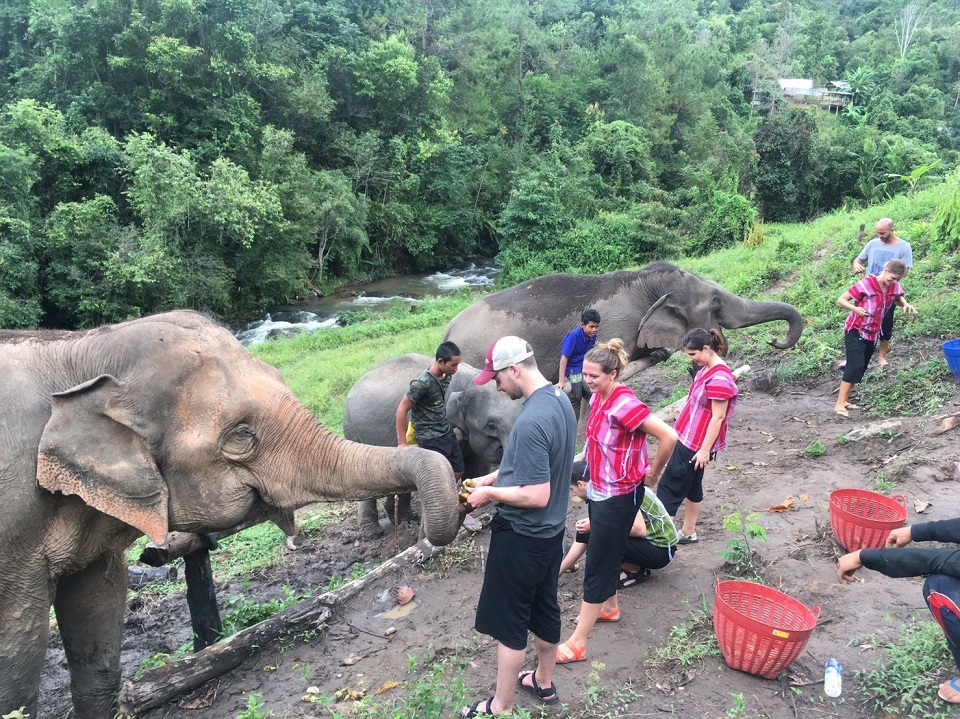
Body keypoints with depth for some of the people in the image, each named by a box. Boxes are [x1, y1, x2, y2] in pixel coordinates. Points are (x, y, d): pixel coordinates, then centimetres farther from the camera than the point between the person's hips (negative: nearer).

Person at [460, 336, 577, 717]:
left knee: (509, 621, 7)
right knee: (545, 608, 23)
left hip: (521, 537, -9)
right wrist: (496, 476, 10)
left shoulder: (531, 421, -30)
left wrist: (490, 494, -15)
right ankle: (543, 681, 42)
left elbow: (536, 496, -29)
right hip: (551, 530, 9)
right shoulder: (560, 399, 0)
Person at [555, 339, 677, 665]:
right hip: (598, 489, 9)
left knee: (597, 565, -2)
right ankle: (609, 607, 46)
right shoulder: (598, 397, 0)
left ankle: (577, 644, 6)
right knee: (606, 555, 24)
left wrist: (654, 471, -14)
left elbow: (669, 436, -29)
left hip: (618, 496, -9)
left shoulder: (624, 404, -26)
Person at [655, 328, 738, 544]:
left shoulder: (719, 378, -23)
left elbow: (718, 417, -22)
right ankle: (688, 532, 31)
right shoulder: (706, 369, 7)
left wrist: (705, 450, -19)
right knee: (691, 486, 18)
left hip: (696, 444, -9)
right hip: (688, 438, 10)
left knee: (669, 488, -4)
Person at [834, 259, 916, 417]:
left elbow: (898, 298, 17)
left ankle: (844, 400, 16)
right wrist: (855, 309, -37)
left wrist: (906, 305, -7)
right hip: (855, 331, -7)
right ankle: (839, 404, -13)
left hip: (872, 334, 7)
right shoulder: (866, 284, -21)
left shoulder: (895, 286, -3)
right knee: (855, 366, -15)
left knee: (861, 368, 8)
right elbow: (841, 300, -18)